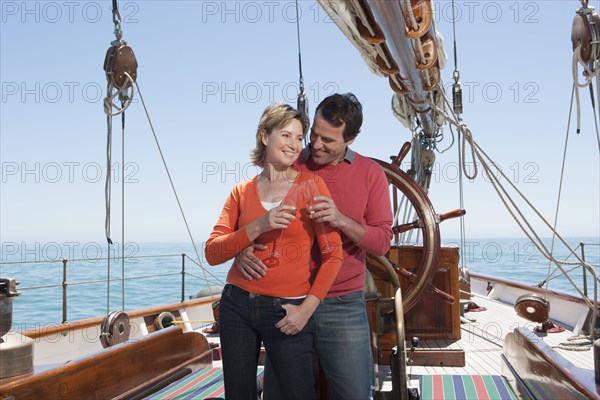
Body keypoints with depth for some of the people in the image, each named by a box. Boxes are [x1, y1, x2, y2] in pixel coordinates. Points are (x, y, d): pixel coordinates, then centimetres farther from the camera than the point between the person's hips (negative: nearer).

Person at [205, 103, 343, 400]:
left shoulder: (311, 184, -2)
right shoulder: (242, 192, 5)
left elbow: (333, 253, -5)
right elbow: (213, 254, -3)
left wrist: (307, 308, -11)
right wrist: (258, 226, -16)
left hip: (287, 310, -3)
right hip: (237, 305, 3)